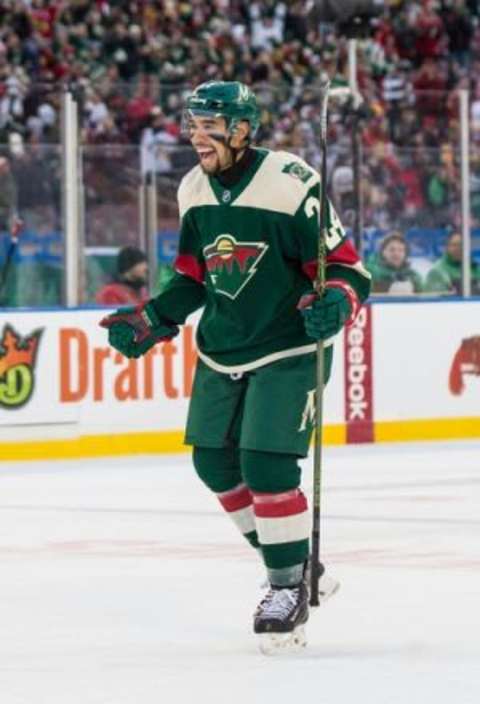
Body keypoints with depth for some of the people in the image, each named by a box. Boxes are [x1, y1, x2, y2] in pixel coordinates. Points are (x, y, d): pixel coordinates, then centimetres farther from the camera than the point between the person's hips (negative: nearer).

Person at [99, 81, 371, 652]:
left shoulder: (291, 185, -20)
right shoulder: (194, 191, 2)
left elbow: (346, 268, -17)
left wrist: (334, 303, -37)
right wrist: (150, 323, 6)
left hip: (287, 348, -7)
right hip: (222, 349, 8)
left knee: (265, 463, -16)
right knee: (214, 460, 7)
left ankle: (290, 587, 0)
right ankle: (297, 567, 23)